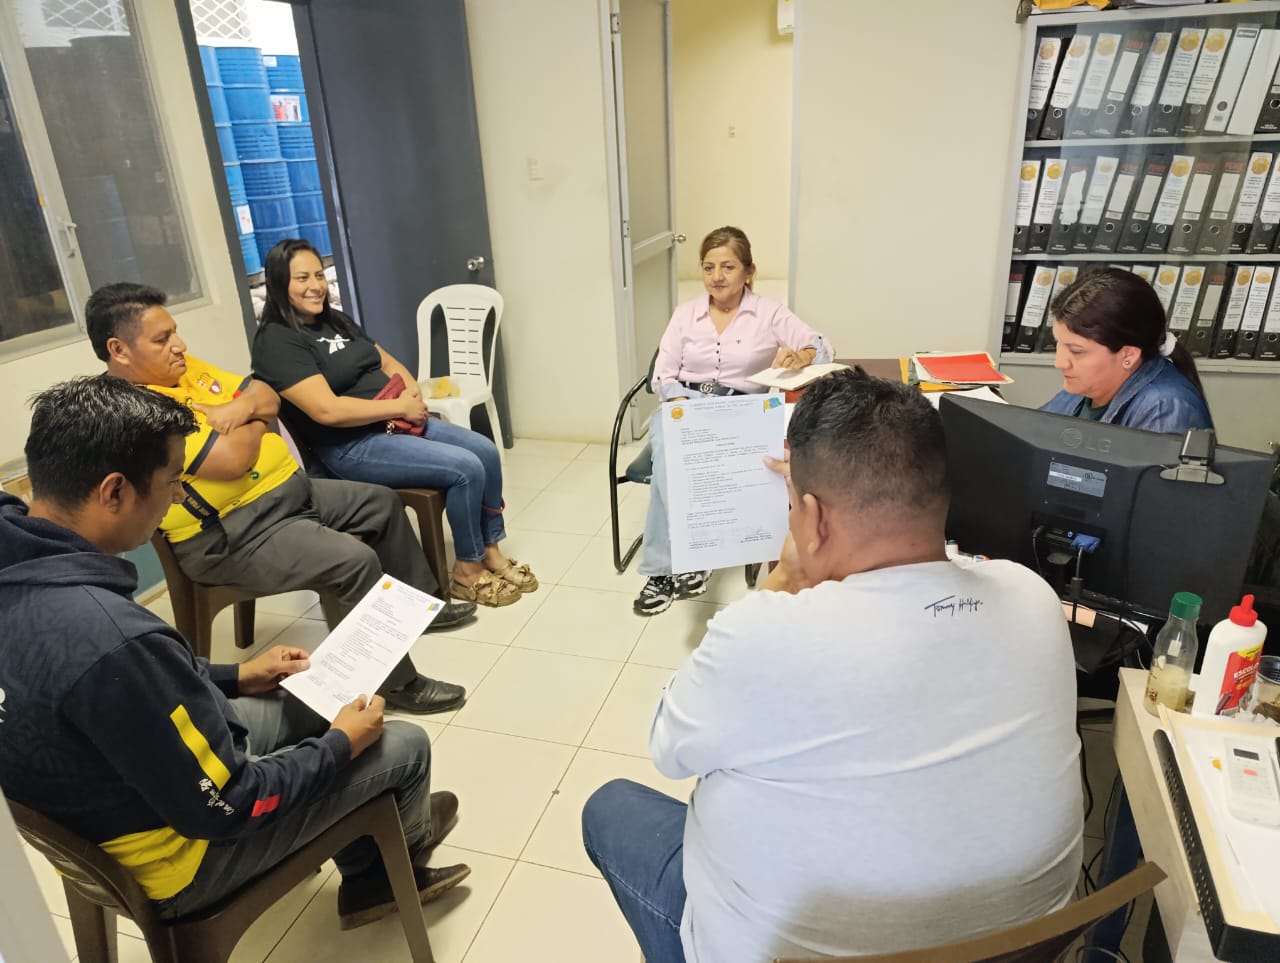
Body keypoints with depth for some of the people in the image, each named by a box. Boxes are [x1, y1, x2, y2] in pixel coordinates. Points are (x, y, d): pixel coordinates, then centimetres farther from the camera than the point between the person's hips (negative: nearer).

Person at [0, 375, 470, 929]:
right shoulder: (111, 641, -40)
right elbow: (223, 808, -27)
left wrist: (235, 676, 10)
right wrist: (341, 745, -13)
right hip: (177, 852, -8)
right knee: (405, 746, 5)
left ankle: (367, 878, 36)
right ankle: (408, 843, 41)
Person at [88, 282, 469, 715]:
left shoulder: (184, 369, 8)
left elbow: (268, 397, 12)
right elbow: (233, 459, -29)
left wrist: (242, 406, -12)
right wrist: (256, 423, -7)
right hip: (233, 535, -10)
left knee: (382, 503, 16)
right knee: (354, 561, -27)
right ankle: (393, 683, -10)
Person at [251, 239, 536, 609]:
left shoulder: (336, 320, 14)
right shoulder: (276, 341, -12)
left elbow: (388, 362, 20)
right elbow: (327, 410, -22)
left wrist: (413, 392, -2)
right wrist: (399, 406, -17)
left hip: (398, 423, 9)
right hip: (349, 447, -9)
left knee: (487, 451, -6)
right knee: (466, 469, -21)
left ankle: (491, 553, 7)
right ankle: (468, 571, -2)